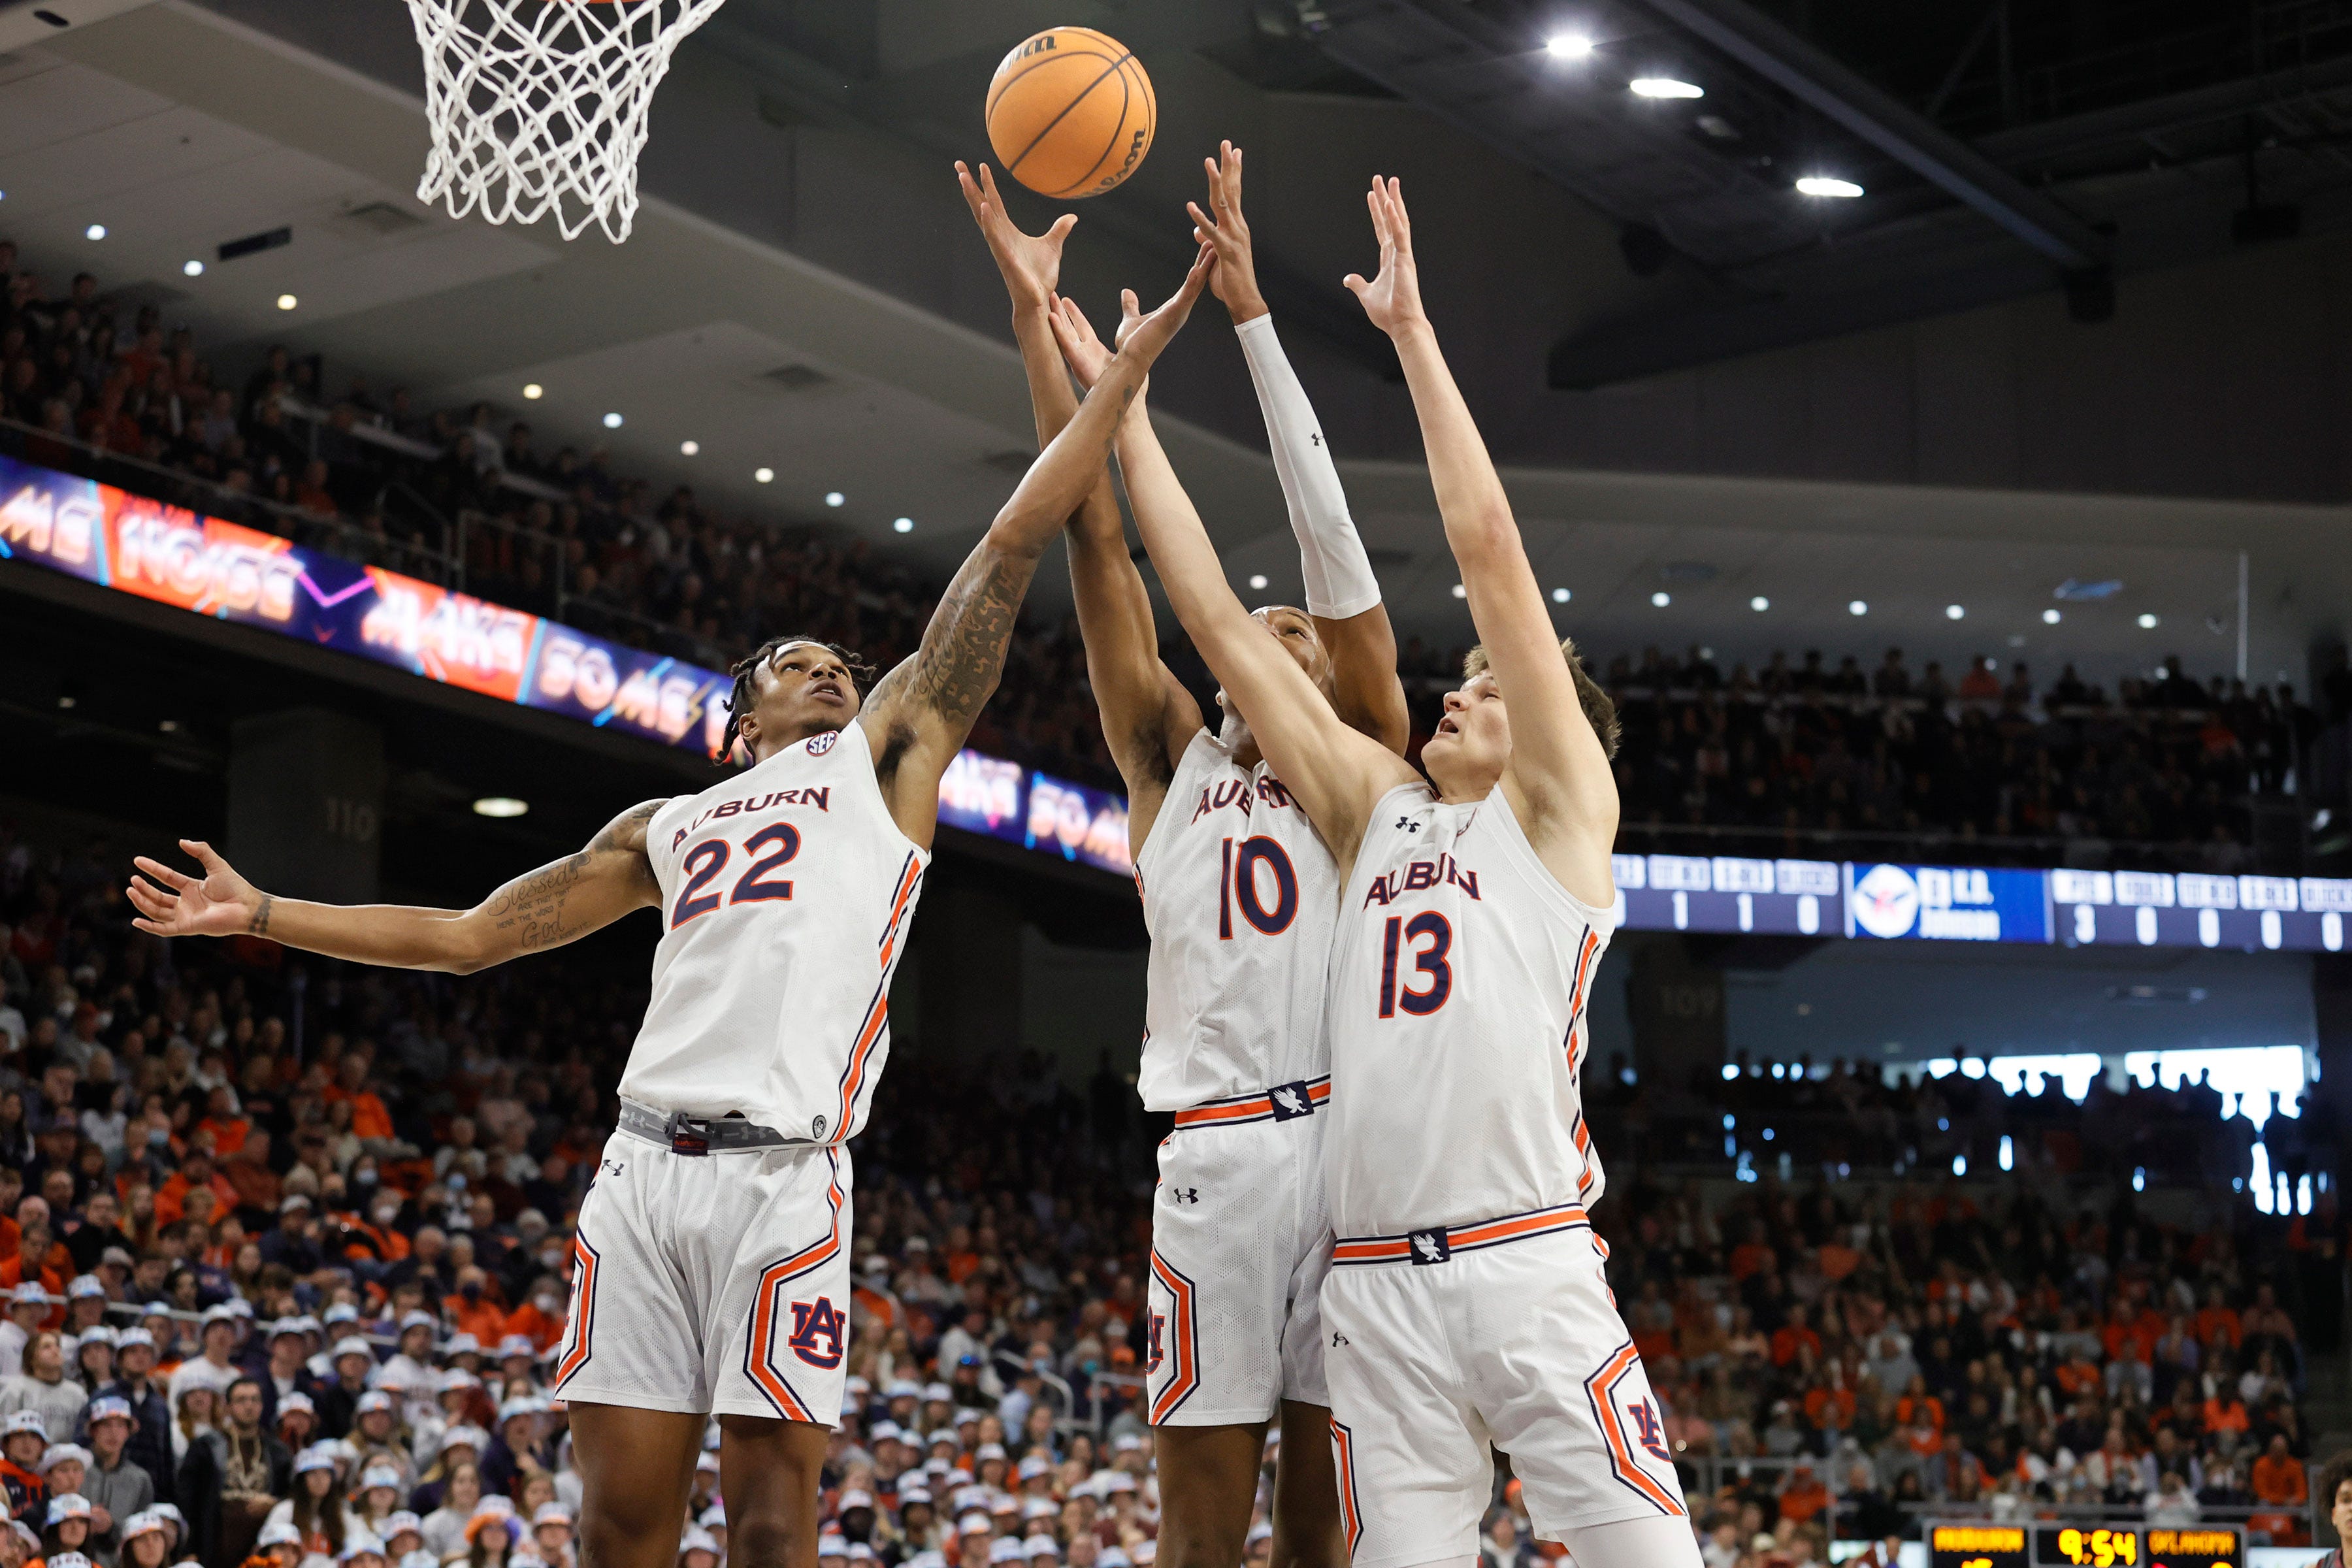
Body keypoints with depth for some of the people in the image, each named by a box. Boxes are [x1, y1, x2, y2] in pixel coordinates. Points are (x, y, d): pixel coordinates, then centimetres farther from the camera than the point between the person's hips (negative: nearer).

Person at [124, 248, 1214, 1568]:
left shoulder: (890, 752, 17)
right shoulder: (668, 828, 27)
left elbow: (1014, 545, 11)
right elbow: (470, 935, 30)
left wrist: (1139, 352, 7)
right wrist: (263, 915, 25)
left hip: (784, 1173, -3)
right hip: (646, 1164, 4)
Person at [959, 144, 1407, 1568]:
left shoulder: (1363, 769, 15)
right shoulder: (1172, 758, 19)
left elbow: (1330, 532, 9)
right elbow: (1100, 534, 13)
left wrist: (1251, 311, 6)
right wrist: (1039, 316, 9)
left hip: (1361, 1139, 0)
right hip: (1224, 1145, 0)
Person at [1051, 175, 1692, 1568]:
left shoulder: (1560, 809, 7)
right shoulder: (1380, 805, 19)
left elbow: (1491, 549, 0)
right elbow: (1221, 622, 19)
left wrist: (1413, 330, 2)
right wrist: (1125, 411, 19)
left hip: (1530, 1266, -4)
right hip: (1376, 1285, 4)